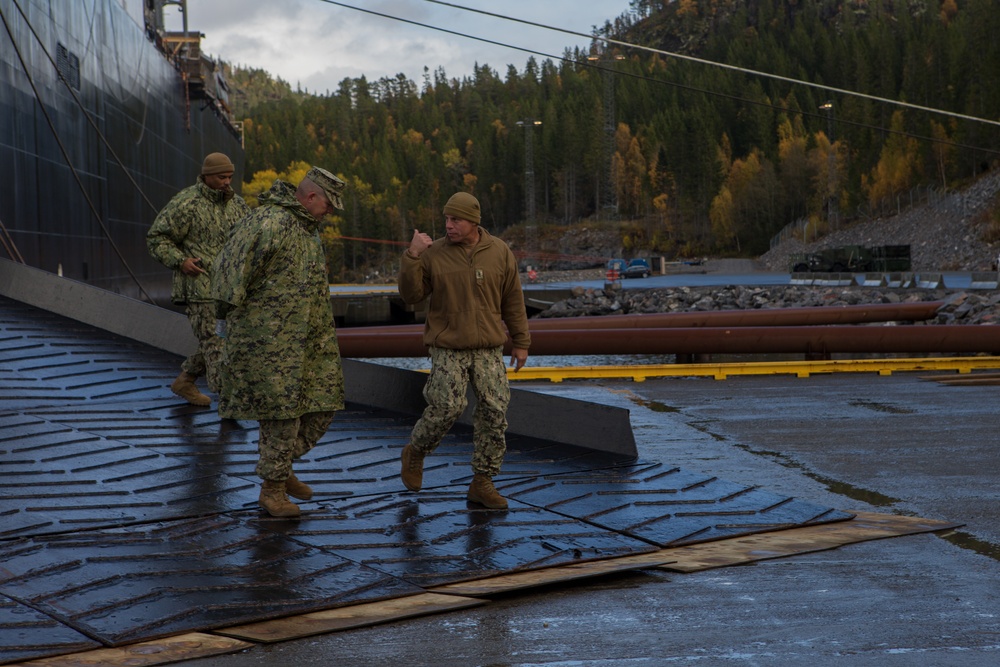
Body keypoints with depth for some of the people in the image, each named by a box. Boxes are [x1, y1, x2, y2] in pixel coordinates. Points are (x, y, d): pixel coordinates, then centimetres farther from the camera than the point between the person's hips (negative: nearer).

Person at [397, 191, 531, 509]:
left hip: (488, 349, 2)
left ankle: (482, 483, 5)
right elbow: (411, 295, -8)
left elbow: (513, 301, 6)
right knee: (446, 408, -13)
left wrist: (521, 343, 7)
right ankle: (415, 453, 16)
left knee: (494, 412, -5)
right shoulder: (434, 254, -4)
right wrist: (412, 255, -19)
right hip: (447, 348, -2)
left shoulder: (499, 252, 0)